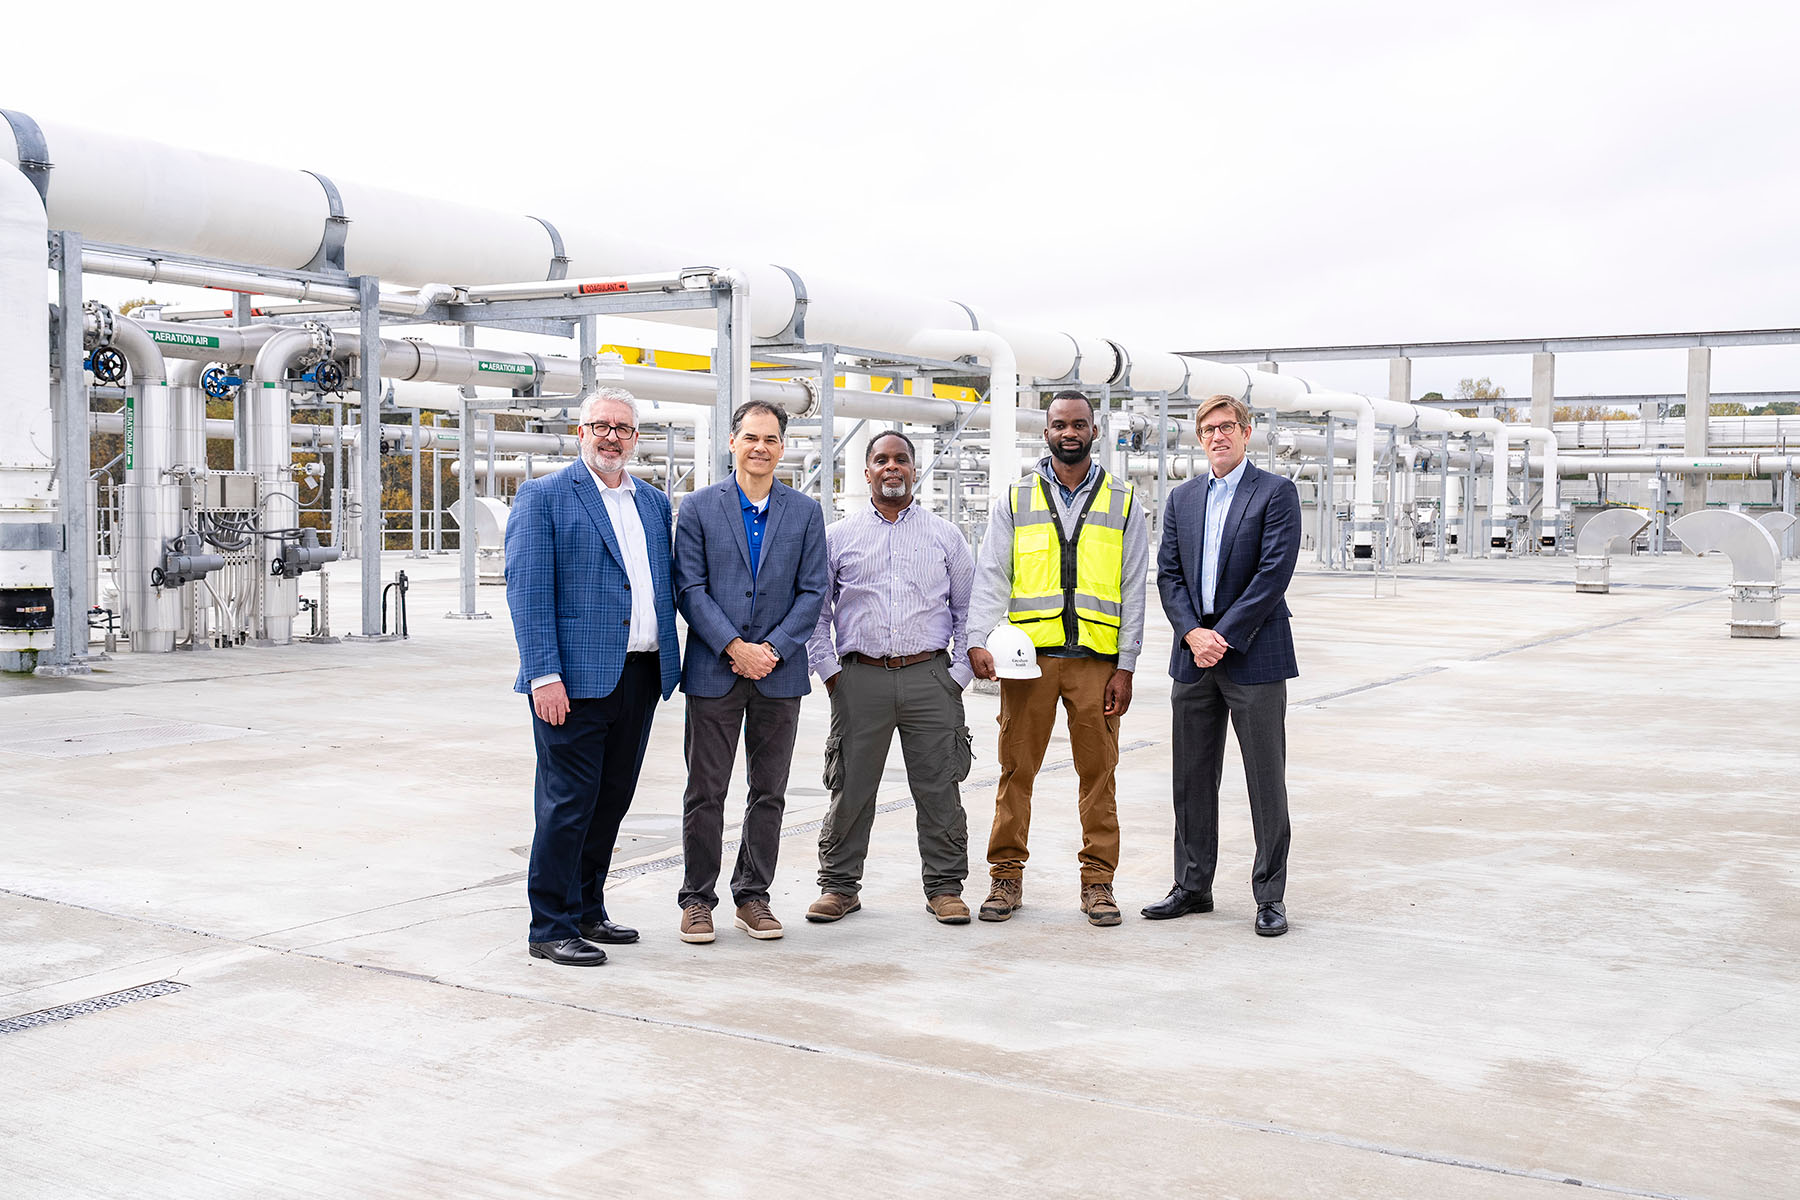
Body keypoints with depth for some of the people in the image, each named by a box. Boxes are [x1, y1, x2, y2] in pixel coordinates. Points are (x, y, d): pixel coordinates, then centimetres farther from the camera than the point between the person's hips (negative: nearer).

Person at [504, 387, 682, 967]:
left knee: (612, 799, 13)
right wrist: (544, 674, -17)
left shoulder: (654, 503, 17)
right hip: (577, 677, -6)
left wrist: (670, 663, 9)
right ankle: (552, 927, 6)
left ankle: (587, 910, 26)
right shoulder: (543, 496, -2)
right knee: (568, 803, -3)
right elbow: (528, 591, -9)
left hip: (641, 676, 7)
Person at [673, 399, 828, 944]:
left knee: (769, 792, 7)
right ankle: (698, 899, 12)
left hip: (779, 672, 2)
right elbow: (690, 588, -3)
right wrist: (734, 647, -12)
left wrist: (773, 648, -9)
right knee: (706, 792, 2)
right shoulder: (698, 507, 2)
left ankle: (753, 897, 18)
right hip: (713, 671, -2)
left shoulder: (805, 512, 7)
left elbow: (812, 591, 3)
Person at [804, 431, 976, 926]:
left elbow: (969, 609, 12)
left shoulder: (945, 536, 11)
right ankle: (839, 886, 15)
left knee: (940, 790, 1)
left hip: (930, 678, 0)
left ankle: (945, 886, 13)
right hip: (860, 680, 0)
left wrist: (959, 674, 3)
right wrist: (829, 671, 2)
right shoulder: (837, 536, 9)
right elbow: (815, 610, 11)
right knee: (850, 789, 2)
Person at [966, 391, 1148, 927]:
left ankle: (1097, 881, 12)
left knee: (1098, 772, 3)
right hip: (1029, 655, 0)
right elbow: (990, 576, 4)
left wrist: (1125, 667, 0)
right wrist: (978, 641, -12)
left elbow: (1132, 589, 7)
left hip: (1097, 659, 0)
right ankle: (1007, 877, 12)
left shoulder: (1122, 501, 10)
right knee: (1016, 768, 2)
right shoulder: (1015, 499, 10)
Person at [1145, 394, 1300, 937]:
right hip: (1193, 655, 5)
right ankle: (1192, 887, 21)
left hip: (1254, 655, -5)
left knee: (1266, 781, 0)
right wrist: (1193, 633, -7)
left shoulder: (1276, 493, -3)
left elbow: (1274, 573, -11)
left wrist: (1224, 636, -14)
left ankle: (1270, 896, 9)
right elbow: (1168, 574, 9)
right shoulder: (1182, 498, 13)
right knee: (1192, 779, 10)